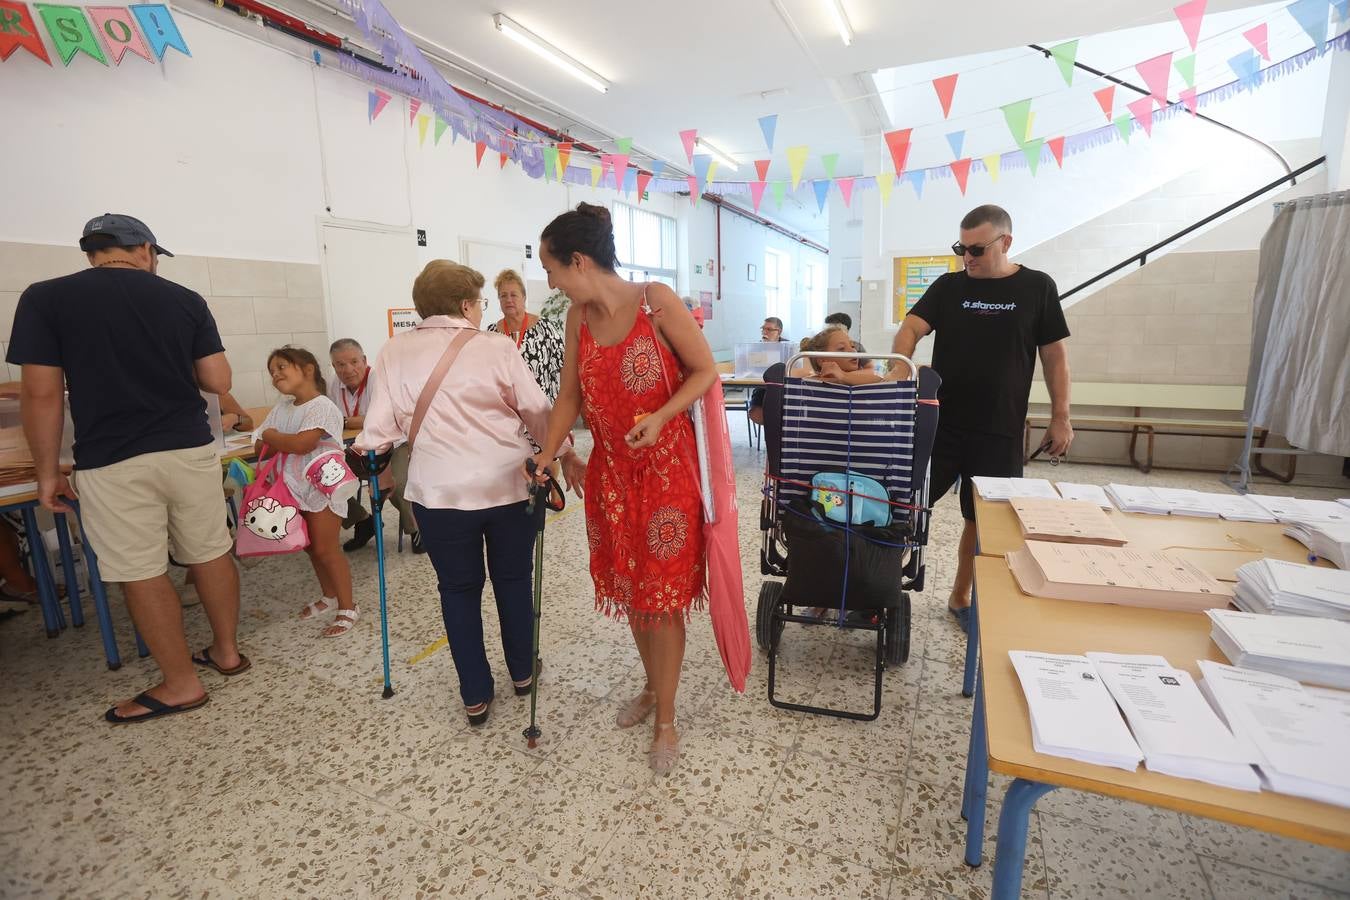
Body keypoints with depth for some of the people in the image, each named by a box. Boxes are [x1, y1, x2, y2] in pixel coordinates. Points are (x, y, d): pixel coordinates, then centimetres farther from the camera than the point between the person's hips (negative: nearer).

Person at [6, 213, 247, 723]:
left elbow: (42, 394, -5)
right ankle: (227, 651, 29)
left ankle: (181, 685, 17)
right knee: (211, 555, 15)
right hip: (190, 450, 3)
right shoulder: (185, 299, 2)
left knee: (142, 575, 7)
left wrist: (47, 471, 3)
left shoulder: (45, 298, -2)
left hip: (112, 464, -2)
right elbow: (218, 382, 1)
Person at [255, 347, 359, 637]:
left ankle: (348, 607, 7)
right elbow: (259, 447, 8)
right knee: (311, 547, 17)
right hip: (296, 488, 8)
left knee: (325, 549, -4)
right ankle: (329, 595, 34)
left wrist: (272, 437, -11)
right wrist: (282, 443, -12)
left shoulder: (322, 406, -17)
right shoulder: (282, 407, 9)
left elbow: (303, 443, -29)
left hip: (323, 487, -8)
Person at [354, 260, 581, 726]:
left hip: (439, 492, 1)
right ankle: (522, 673, 36)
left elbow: (381, 426, 3)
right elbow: (537, 411, -1)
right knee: (514, 580, 18)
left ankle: (475, 696, 24)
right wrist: (564, 453, 11)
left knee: (458, 588, 15)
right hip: (509, 484, 0)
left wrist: (364, 452, 22)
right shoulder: (496, 347, -2)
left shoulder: (394, 351, 3)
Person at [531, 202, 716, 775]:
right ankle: (652, 687, 39)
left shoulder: (656, 301, -13)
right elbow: (570, 395, 9)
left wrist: (660, 416, -24)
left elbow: (705, 371, -10)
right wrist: (547, 454, 0)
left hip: (665, 467, -5)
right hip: (611, 469, 6)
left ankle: (666, 720, 21)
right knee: (628, 588, 15)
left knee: (663, 595, 2)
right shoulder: (578, 318, 3)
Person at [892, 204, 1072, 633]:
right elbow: (911, 328, -7)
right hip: (940, 421, 1)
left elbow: (1055, 354, 5)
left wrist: (1061, 417, 1)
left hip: (999, 431, 0)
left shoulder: (1037, 287, 3)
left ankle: (961, 597, 28)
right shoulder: (948, 286, 5)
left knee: (983, 519, 10)